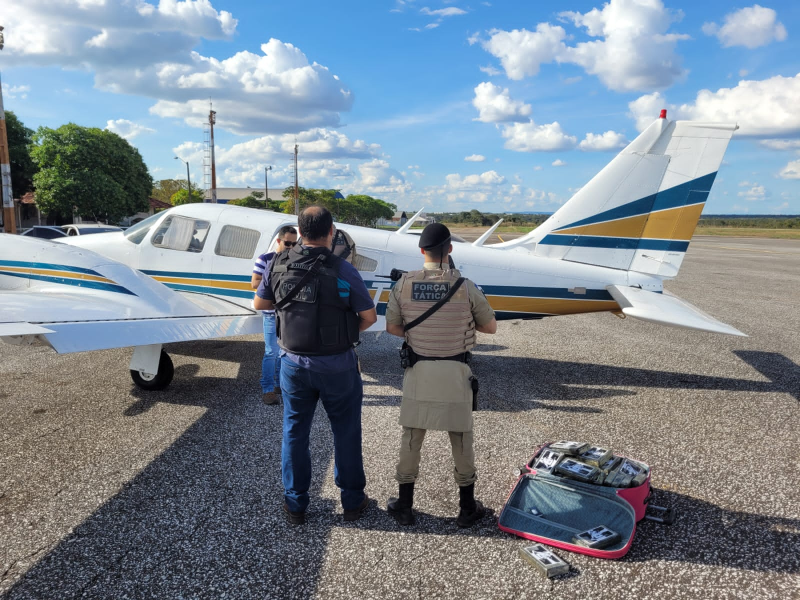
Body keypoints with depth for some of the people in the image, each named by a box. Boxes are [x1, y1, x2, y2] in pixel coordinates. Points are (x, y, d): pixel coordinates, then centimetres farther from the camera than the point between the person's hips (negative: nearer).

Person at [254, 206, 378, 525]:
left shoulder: (279, 266, -5)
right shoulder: (342, 270, -15)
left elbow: (260, 303, 10)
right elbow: (369, 316, -10)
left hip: (294, 362, 3)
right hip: (336, 364, -3)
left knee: (294, 433, 16)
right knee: (346, 433, 14)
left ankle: (295, 505, 27)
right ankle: (352, 501, 27)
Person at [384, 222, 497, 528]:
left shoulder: (404, 283, -6)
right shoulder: (465, 287, -11)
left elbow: (392, 327, 1)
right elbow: (491, 326, -1)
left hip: (418, 369, 1)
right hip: (455, 371, -1)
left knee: (411, 436, 13)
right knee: (461, 438, 12)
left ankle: (404, 506, 24)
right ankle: (467, 508, 25)